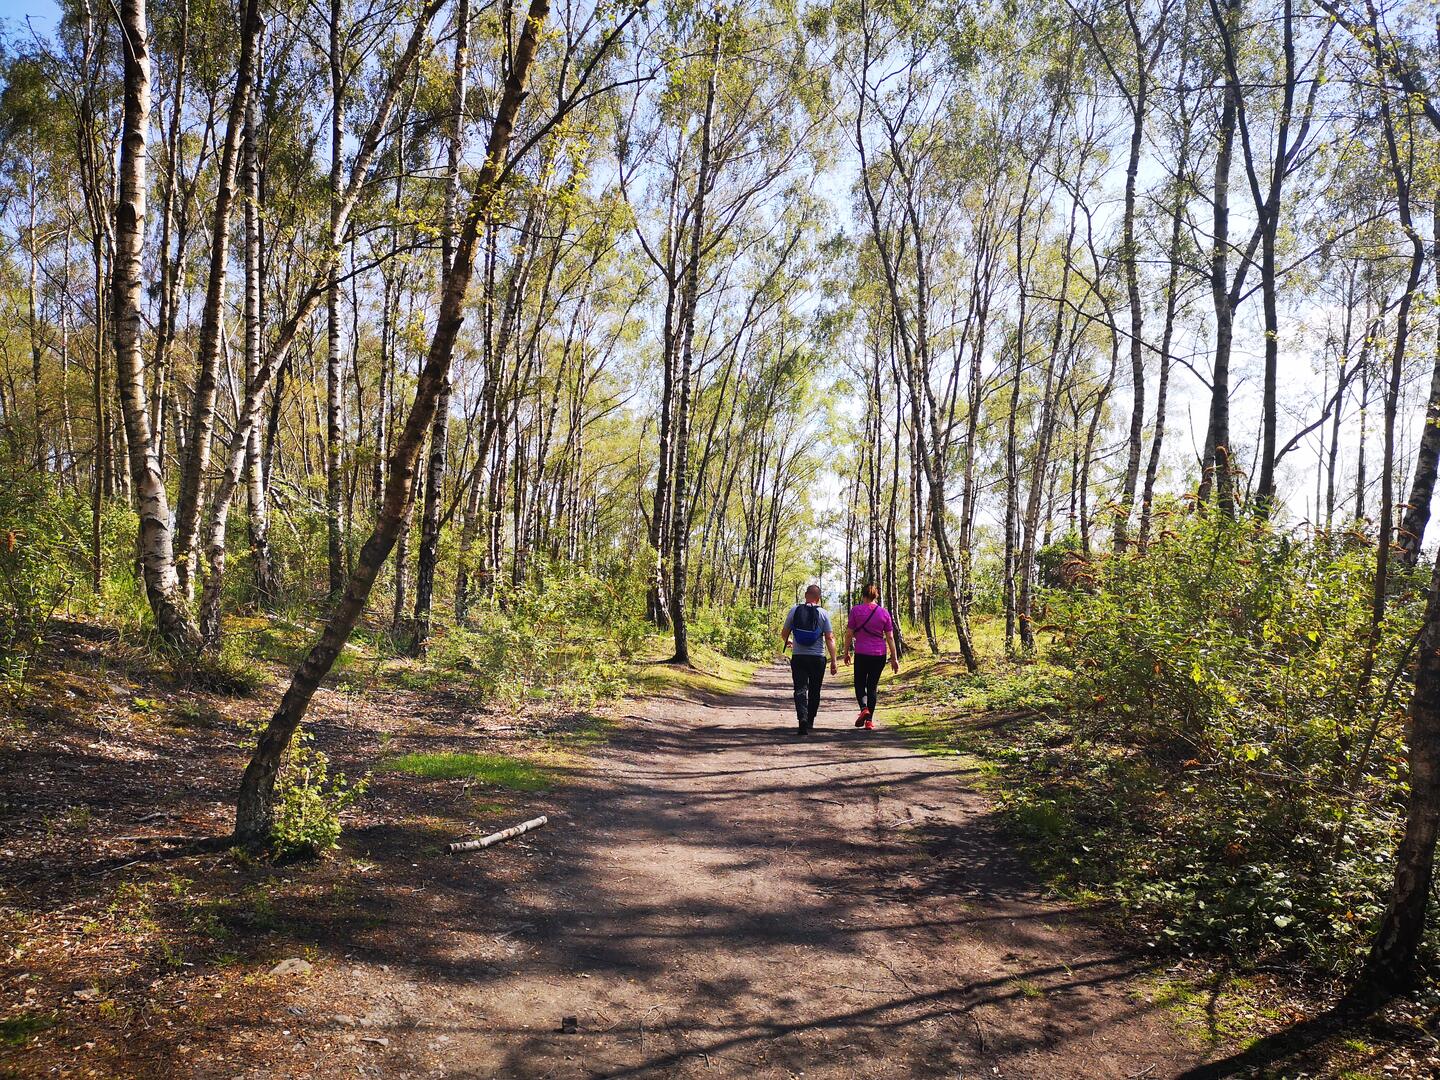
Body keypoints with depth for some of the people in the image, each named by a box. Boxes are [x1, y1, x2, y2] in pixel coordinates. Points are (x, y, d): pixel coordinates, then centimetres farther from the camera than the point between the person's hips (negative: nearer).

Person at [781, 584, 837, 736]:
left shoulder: (794, 610, 0)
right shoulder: (823, 613, -3)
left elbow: (784, 634, 7)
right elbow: (830, 639, -7)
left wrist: (786, 642, 31)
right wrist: (833, 662, -4)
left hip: (798, 657, 0)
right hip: (817, 658, 0)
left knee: (800, 690, -2)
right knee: (814, 692, 15)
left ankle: (802, 719, -23)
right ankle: (810, 722, 26)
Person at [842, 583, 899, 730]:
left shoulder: (856, 610, -3)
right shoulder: (884, 613, 3)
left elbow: (849, 633, -2)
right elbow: (890, 637, 3)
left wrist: (846, 652, 9)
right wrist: (894, 658, 7)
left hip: (861, 654, -2)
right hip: (879, 654, 2)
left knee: (860, 684, 10)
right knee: (872, 686, 11)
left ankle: (864, 708, -18)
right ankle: (869, 720, 8)